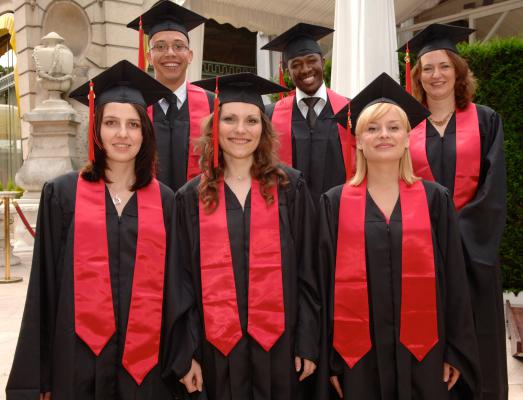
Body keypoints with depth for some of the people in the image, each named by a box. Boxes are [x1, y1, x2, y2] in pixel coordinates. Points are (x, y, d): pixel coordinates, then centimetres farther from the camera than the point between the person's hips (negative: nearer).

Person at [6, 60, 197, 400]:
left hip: (147, 361, 2)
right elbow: (45, 286, 0)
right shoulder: (62, 194, 0)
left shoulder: (165, 201, 4)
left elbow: (176, 288, 6)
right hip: (79, 359, -1)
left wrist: (182, 358, 3)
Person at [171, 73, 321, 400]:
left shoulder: (290, 188, -1)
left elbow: (307, 270, -1)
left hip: (278, 342, 0)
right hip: (217, 344, 1)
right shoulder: (192, 197, 2)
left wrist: (308, 343, -4)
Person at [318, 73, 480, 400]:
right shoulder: (335, 203, 0)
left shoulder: (435, 199, 2)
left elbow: (454, 278, 3)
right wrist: (328, 358, -2)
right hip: (358, 354, 0)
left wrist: (457, 352, 0)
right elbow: (325, 279, 0)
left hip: (422, 352, 1)